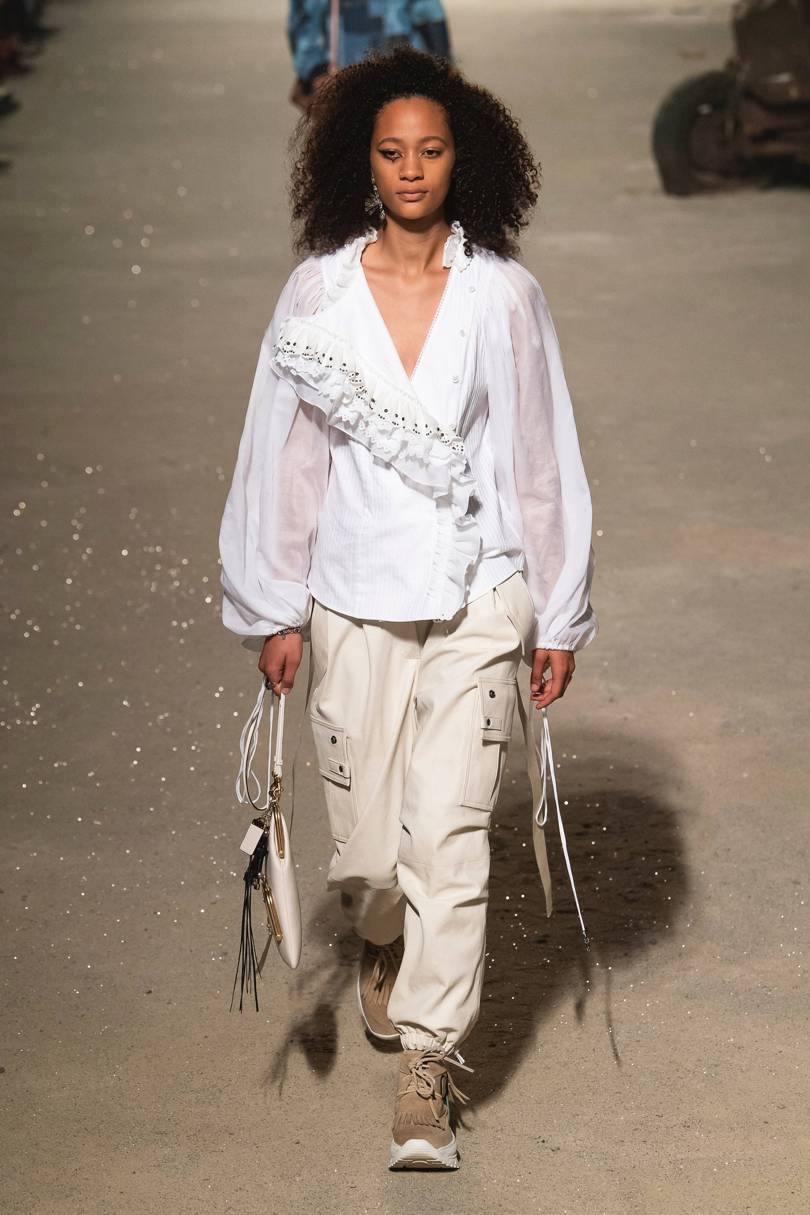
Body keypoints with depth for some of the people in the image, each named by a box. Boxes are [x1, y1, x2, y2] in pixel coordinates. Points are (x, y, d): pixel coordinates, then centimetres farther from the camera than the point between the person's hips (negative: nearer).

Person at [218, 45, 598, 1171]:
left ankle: (431, 1059, 2)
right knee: (367, 845, 7)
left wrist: (561, 618, 4)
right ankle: (384, 942, 43)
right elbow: (286, 458, 5)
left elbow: (541, 462, 2)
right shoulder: (319, 292, 0)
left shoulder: (505, 295, -2)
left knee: (449, 835, -7)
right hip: (355, 600, 1)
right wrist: (276, 610, 5)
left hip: (478, 597, -1)